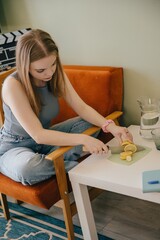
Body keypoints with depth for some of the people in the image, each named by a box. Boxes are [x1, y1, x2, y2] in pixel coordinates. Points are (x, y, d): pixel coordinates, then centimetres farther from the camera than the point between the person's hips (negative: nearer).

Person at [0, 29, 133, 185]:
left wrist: (110, 126, -29)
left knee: (89, 122, -8)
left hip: (46, 138, 5)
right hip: (14, 148, -5)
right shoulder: (13, 85, -28)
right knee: (26, 168, -40)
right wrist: (82, 139, -40)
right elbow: (38, 135, -33)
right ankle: (78, 167, -14)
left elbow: (82, 108, -12)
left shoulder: (56, 74, -10)